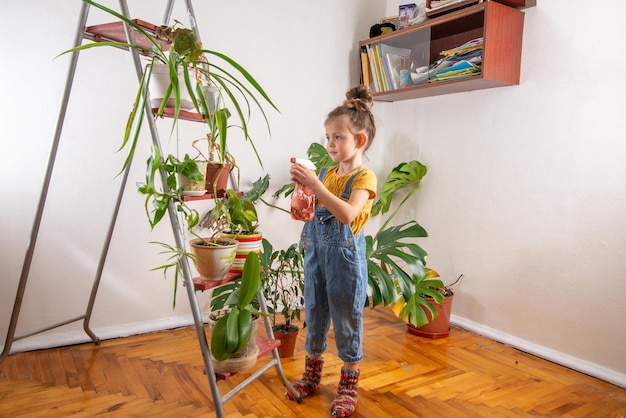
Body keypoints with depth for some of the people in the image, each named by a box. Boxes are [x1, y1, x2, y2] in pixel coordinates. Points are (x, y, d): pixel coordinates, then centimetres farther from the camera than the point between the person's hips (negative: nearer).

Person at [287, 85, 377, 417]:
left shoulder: (364, 177, -12)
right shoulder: (326, 173, 7)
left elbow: (348, 214, -29)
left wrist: (314, 184, -31)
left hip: (345, 256, -6)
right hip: (316, 252, 7)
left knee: (347, 318, 8)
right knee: (314, 313, 18)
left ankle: (349, 384, 26)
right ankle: (312, 372, 37)